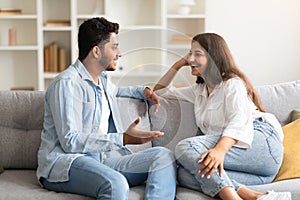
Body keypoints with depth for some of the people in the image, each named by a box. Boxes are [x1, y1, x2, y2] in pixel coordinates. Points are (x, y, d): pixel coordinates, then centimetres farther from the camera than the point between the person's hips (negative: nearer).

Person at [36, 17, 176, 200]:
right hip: (66, 162, -8)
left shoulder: (102, 79, 21)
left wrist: (143, 91, 28)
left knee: (164, 156, -14)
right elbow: (70, 142, -18)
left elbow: (115, 91, 49)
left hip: (104, 159, 8)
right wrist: (123, 138, -22)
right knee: (116, 184, -40)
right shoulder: (66, 83, -9)